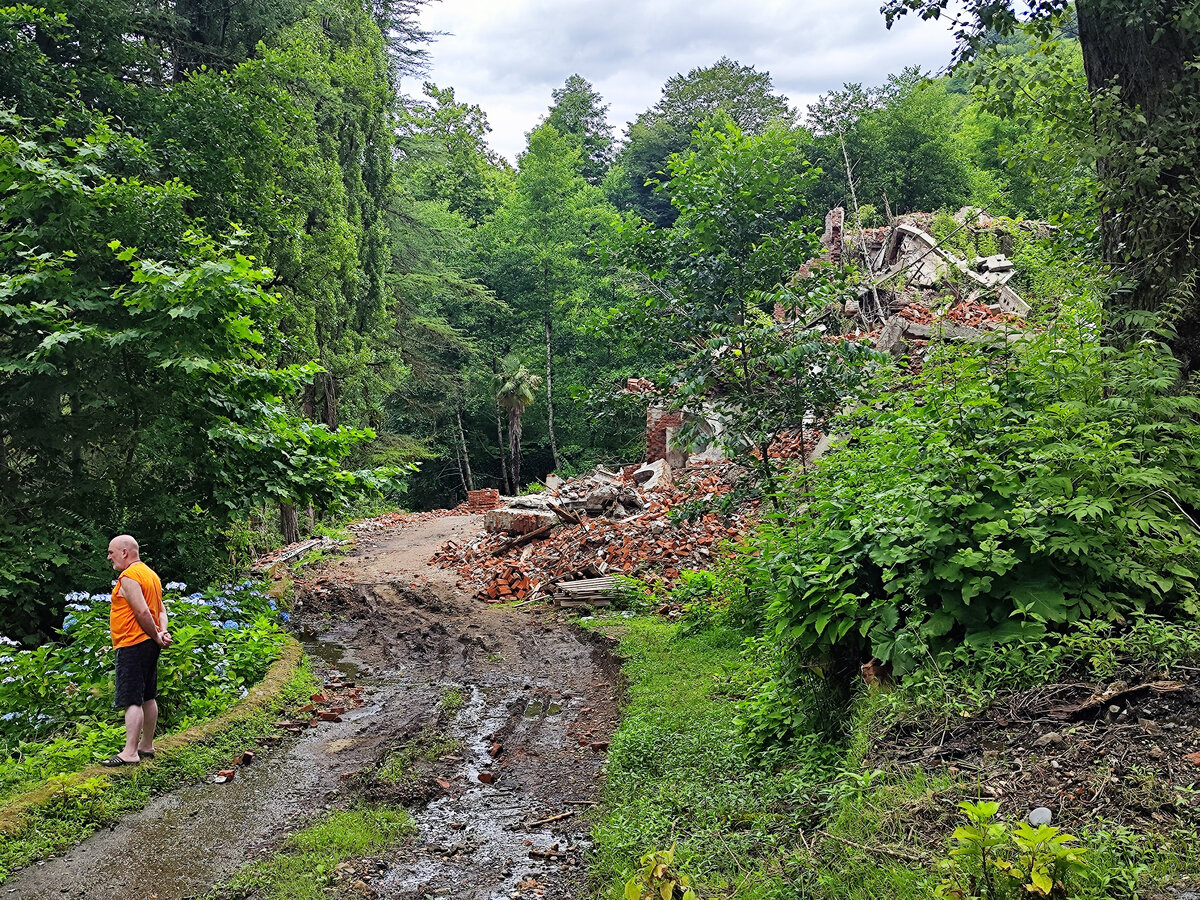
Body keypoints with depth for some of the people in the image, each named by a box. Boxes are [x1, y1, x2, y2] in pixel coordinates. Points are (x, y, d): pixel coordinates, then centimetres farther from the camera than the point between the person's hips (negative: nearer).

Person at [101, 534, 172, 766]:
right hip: (149, 645, 10)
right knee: (148, 697, 14)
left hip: (132, 645, -10)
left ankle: (129, 753, -10)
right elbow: (161, 608, 14)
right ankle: (146, 746, 21)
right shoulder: (149, 573, 16)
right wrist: (163, 631, 0)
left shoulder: (128, 577, -15)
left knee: (132, 700, -10)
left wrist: (156, 636, -12)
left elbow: (142, 612, -22)